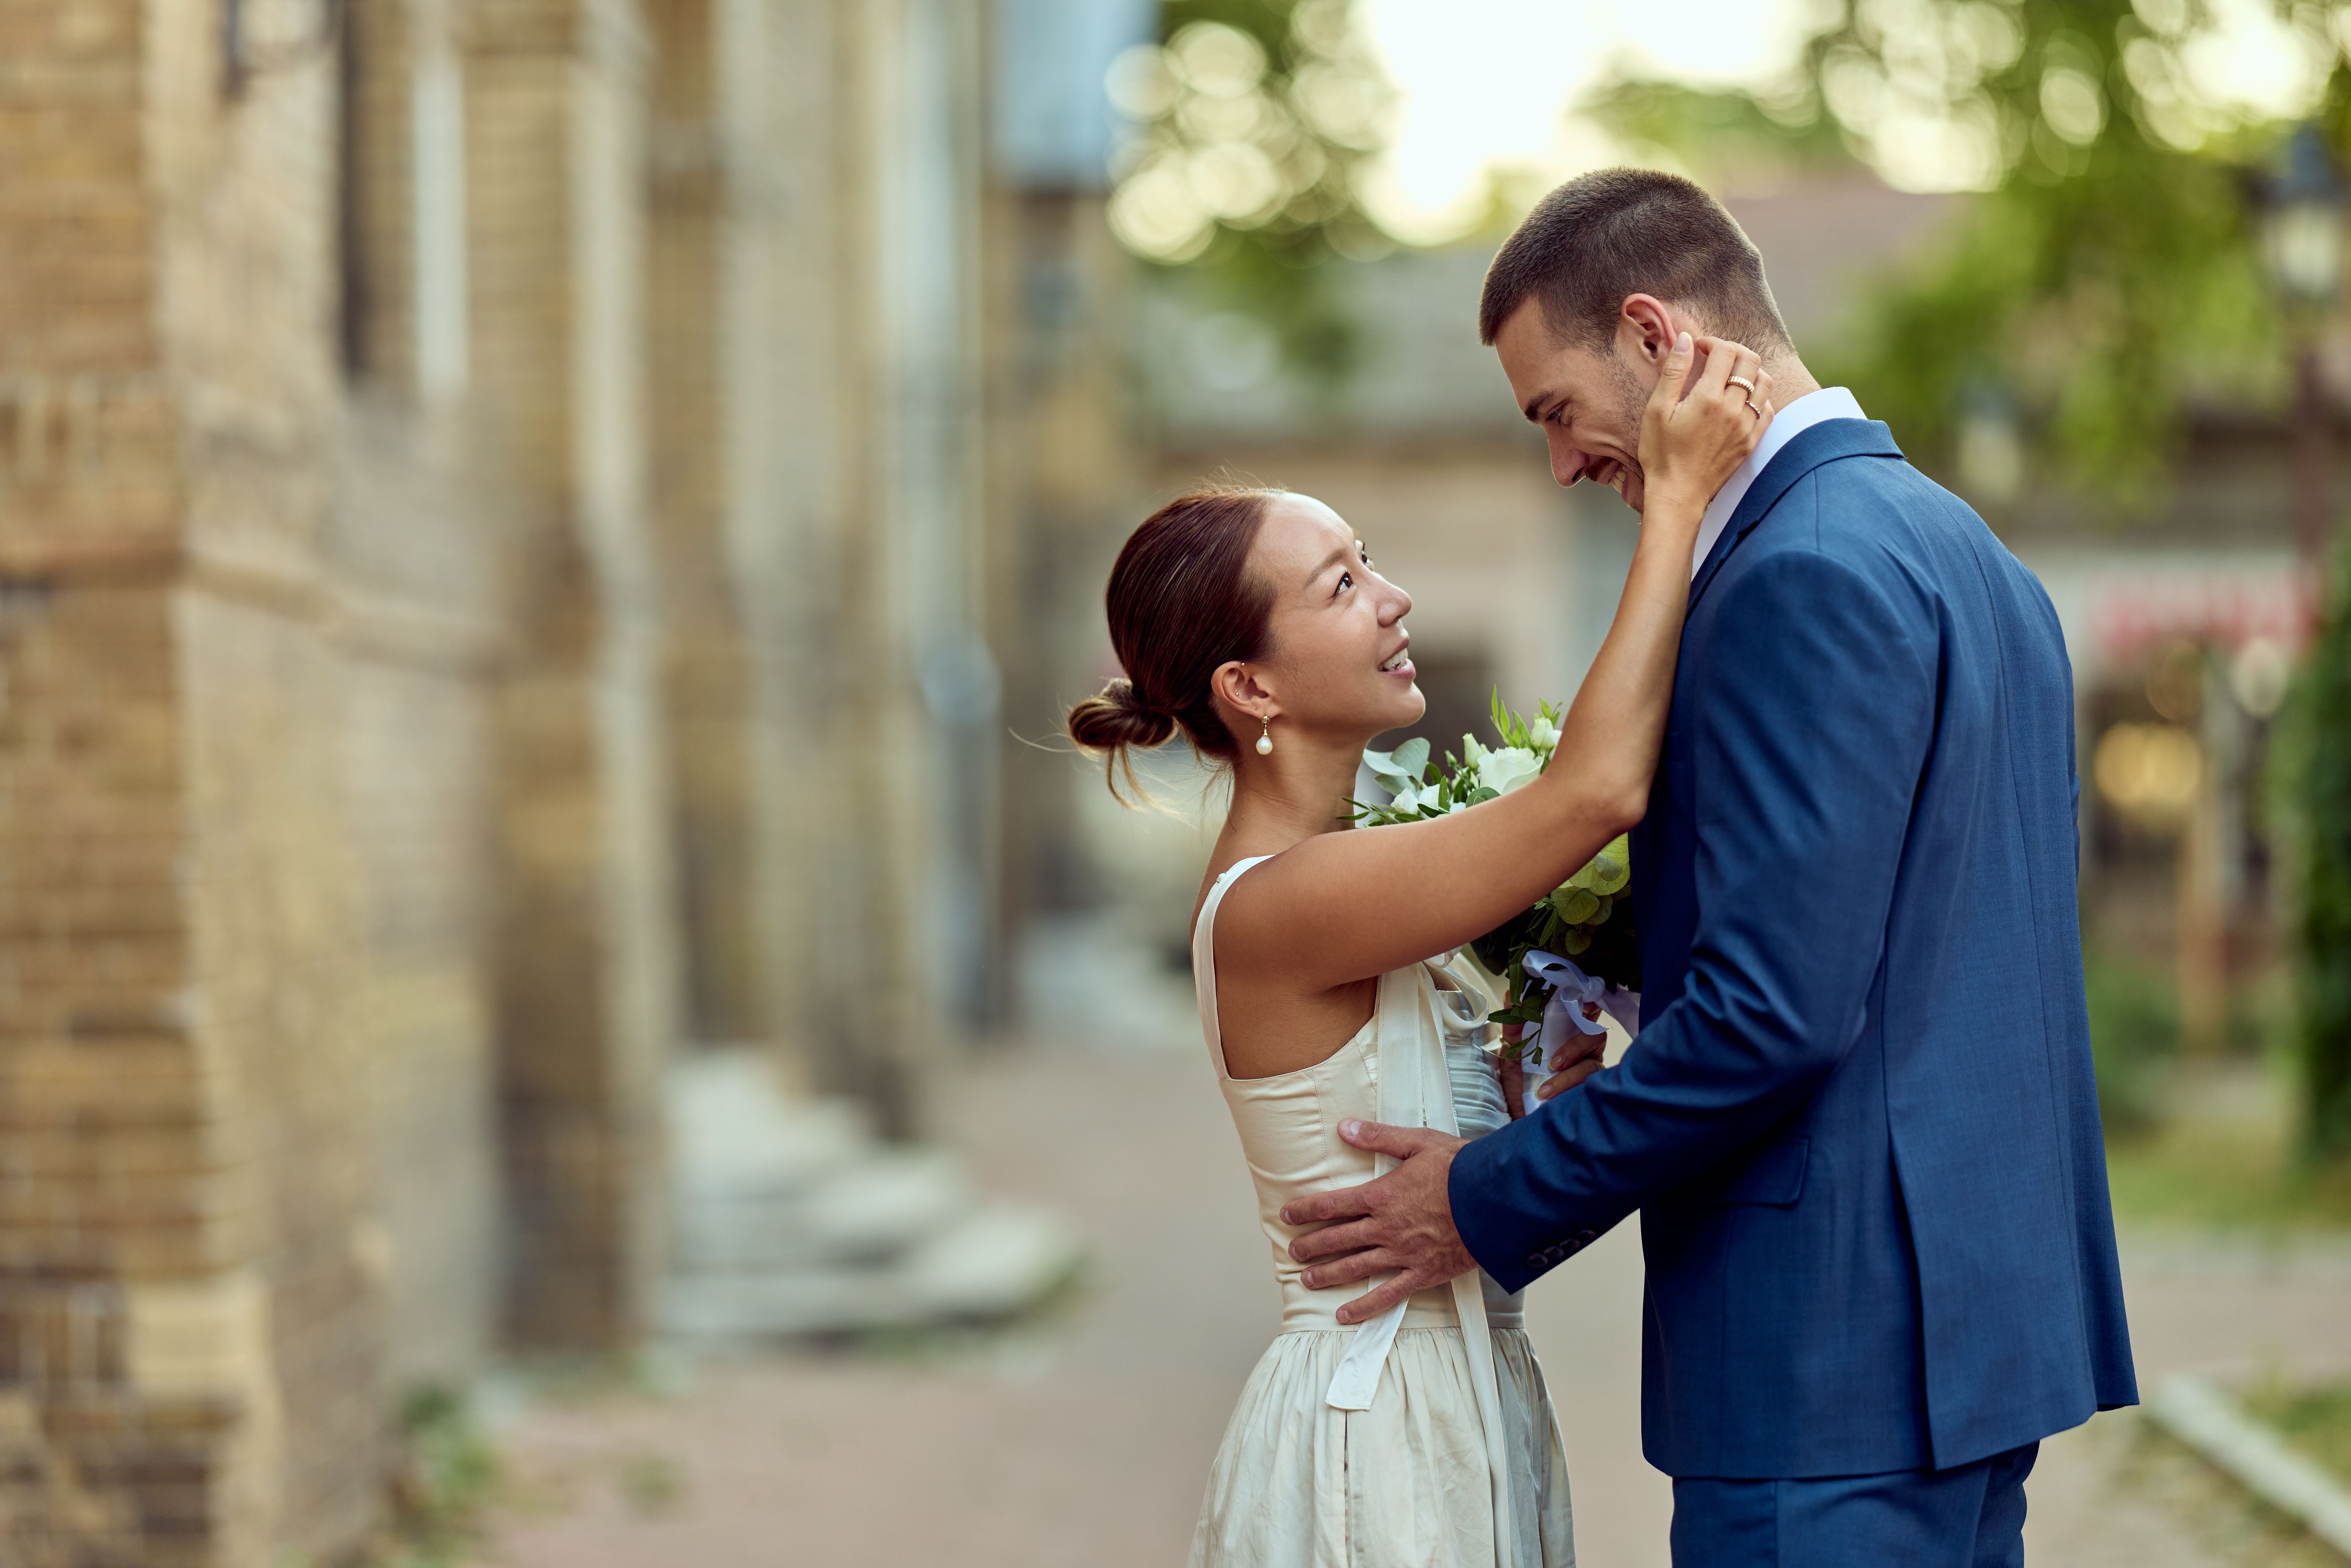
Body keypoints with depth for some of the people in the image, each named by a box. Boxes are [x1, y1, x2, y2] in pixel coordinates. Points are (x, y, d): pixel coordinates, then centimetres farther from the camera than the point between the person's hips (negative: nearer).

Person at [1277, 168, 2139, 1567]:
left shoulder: (1806, 575, -16)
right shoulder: (1965, 550, 16)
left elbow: (1772, 1014, -21)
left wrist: (1492, 1206, -11)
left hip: (1842, 1346, -10)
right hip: (1988, 1300, 10)